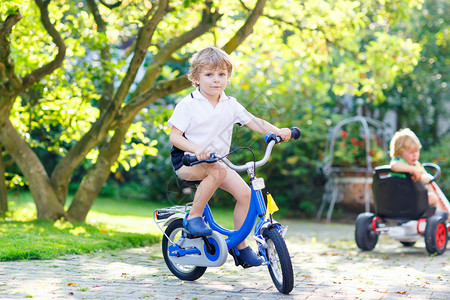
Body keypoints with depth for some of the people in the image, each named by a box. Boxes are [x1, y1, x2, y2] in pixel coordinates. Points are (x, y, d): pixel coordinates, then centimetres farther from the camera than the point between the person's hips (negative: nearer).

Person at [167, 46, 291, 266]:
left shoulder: (231, 105, 5)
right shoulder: (188, 105, -9)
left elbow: (254, 122, 0)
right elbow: (174, 136, -14)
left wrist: (277, 131, -19)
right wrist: (197, 149, -32)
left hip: (217, 160, 6)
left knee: (244, 192, -11)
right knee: (218, 171, -36)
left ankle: (239, 245, 3)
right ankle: (193, 216, -19)